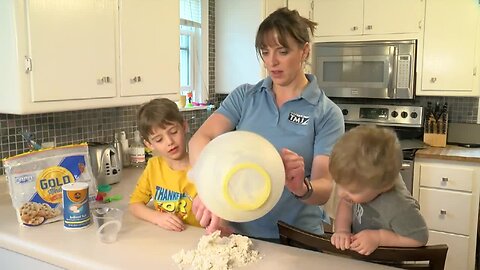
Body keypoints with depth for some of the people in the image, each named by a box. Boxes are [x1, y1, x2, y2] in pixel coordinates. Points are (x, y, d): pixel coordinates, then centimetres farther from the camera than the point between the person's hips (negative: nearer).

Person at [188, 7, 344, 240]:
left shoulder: (326, 113, -9)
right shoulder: (244, 96, -3)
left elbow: (324, 188, -15)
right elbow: (199, 140, -15)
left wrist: (301, 187, -37)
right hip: (240, 231, 2)